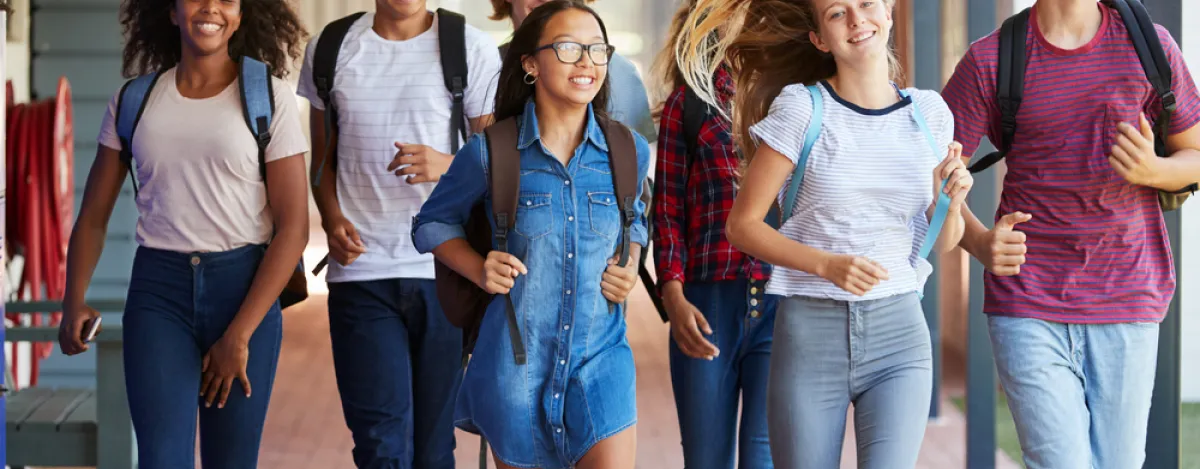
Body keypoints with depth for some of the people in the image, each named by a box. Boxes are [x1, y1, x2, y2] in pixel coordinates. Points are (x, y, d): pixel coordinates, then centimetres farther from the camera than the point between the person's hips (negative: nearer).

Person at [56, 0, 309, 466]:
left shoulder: (268, 96, -1)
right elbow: (94, 215, 13)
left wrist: (239, 335, -11)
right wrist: (74, 301, -3)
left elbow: (293, 227, -5)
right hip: (157, 288, 1)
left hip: (243, 288, -1)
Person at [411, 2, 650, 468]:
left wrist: (630, 266, 1)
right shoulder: (491, 153, -7)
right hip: (516, 358, -1)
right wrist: (480, 270, -8)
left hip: (601, 358, 1)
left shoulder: (629, 153, 1)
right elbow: (433, 224, 9)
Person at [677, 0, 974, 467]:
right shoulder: (801, 108, -3)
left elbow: (942, 241, 14)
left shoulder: (928, 112, 6)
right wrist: (828, 265, -17)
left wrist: (951, 199, -8)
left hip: (898, 330, 2)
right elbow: (742, 225, -3)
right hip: (810, 331, -1)